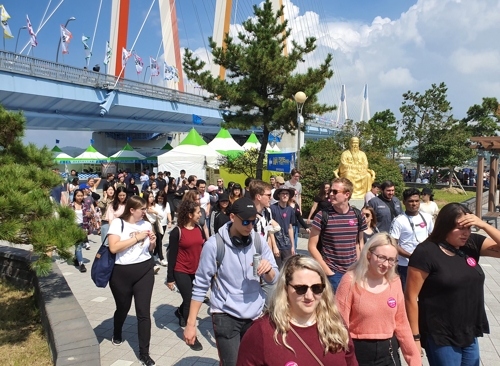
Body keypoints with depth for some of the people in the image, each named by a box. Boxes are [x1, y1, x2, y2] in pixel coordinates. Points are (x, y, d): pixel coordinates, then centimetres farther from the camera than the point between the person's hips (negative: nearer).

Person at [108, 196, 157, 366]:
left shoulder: (146, 224, 3)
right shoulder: (118, 223, -8)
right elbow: (113, 247, -22)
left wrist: (152, 242, -6)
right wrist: (137, 237, -20)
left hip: (144, 271, 2)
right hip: (121, 272, -2)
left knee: (144, 312, 0)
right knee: (123, 308, 19)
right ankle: (117, 335, 52)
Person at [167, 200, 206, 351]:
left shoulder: (199, 229, 1)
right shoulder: (177, 232, -14)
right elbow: (172, 256, -11)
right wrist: (170, 278, -10)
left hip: (197, 271, 5)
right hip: (182, 272, -5)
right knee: (189, 300, -2)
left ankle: (180, 312, 50)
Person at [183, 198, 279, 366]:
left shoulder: (258, 241, -2)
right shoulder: (214, 244, -13)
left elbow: (273, 279, 4)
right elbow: (200, 285, -7)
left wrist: (268, 270, -20)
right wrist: (191, 323, -8)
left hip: (255, 315, 4)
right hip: (226, 316, -4)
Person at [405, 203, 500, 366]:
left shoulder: (472, 244, 0)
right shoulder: (426, 252, -18)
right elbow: (411, 297, -16)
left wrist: (483, 225, -16)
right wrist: (415, 336, -15)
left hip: (470, 334, 6)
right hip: (441, 338, -6)